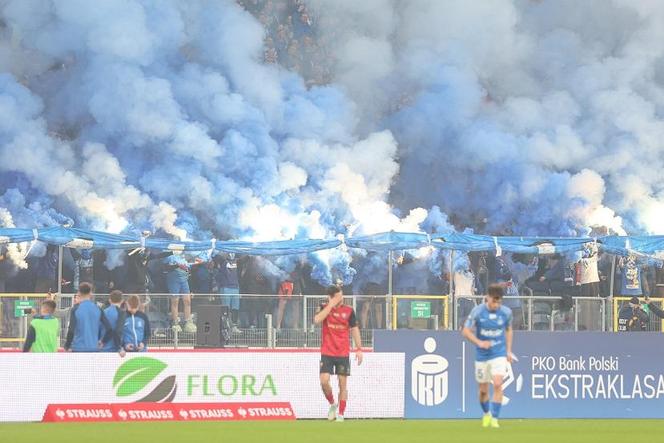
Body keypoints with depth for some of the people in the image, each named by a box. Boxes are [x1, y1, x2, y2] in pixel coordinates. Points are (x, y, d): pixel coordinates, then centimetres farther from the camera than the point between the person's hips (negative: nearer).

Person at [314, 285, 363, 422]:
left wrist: (359, 349, 2)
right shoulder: (324, 308, -1)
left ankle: (341, 415, 7)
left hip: (343, 354, 0)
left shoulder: (348, 310, 1)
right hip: (327, 353, 0)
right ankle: (332, 405, 14)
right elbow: (317, 320, -21)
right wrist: (331, 305, -20)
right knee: (324, 381, -12)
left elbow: (354, 329, 7)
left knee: (343, 384, 0)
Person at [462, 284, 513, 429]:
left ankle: (494, 419, -13)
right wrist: (479, 342, -20)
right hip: (482, 356, 0)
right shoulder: (477, 311, -12)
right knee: (483, 390, 8)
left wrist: (509, 350, 9)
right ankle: (486, 414, 36)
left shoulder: (506, 312, -5)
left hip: (499, 354, 0)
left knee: (498, 385, -19)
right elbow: (466, 331, -6)